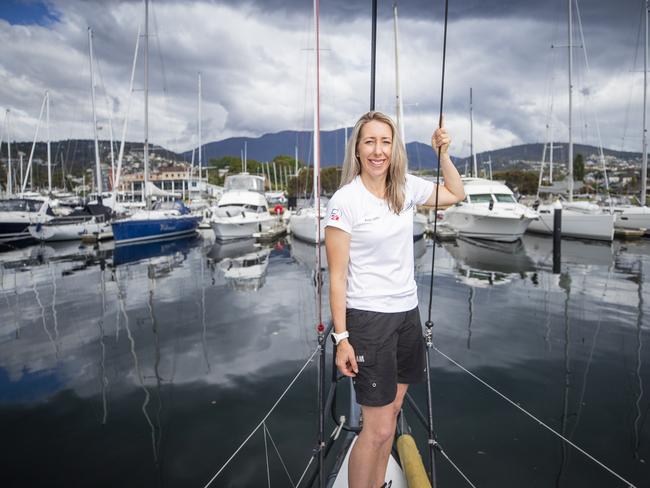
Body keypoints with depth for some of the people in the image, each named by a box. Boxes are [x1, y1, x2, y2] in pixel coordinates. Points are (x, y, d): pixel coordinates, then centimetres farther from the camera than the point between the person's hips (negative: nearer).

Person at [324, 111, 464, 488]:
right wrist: (341, 337, -14)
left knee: (392, 409, 18)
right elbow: (337, 275, -13)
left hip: (407, 312, 6)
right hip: (367, 318, -6)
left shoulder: (406, 187, 3)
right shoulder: (345, 200, -13)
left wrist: (443, 153, 5)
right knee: (378, 428, 0)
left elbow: (456, 194, 19)